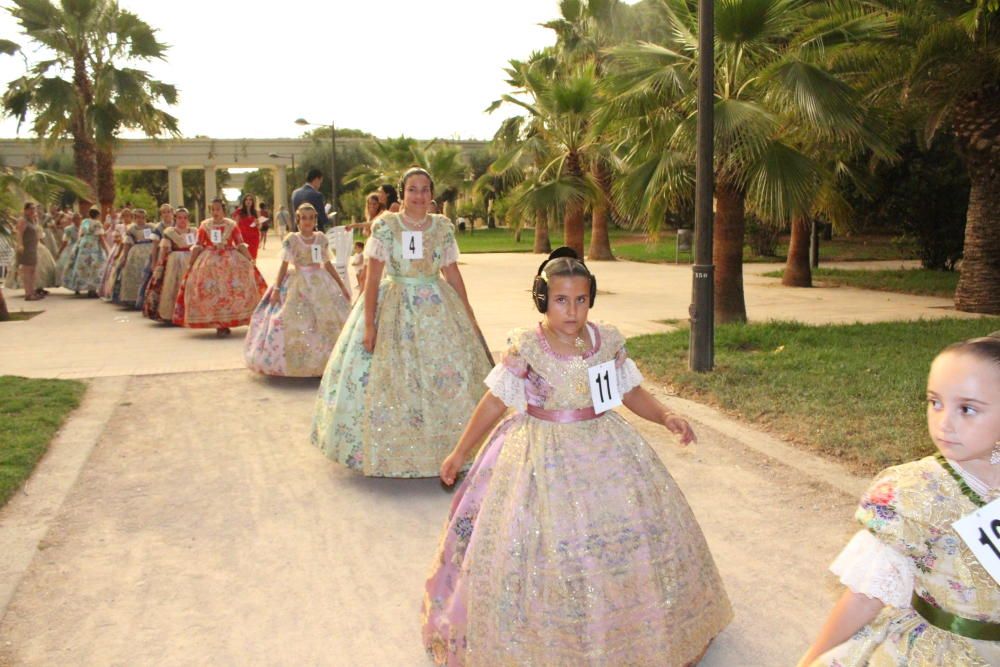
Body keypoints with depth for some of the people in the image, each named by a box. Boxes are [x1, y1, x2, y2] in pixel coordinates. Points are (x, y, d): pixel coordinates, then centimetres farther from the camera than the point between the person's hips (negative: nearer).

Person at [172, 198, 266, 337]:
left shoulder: (232, 225, 4)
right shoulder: (204, 226, 5)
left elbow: (241, 245, 2)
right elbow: (198, 246, 5)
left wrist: (250, 260, -6)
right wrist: (191, 263, 2)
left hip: (231, 261, 0)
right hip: (209, 263, 0)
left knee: (232, 290, -9)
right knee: (211, 292, -6)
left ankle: (224, 324, 0)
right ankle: (219, 324, 0)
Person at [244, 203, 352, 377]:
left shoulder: (322, 239, 6)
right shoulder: (291, 240, -4)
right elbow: (284, 266, -3)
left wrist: (342, 286, 13)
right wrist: (276, 288, -11)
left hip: (321, 284, 4)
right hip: (298, 285, -4)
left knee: (329, 320, 4)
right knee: (297, 323, -7)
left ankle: (324, 361, 16)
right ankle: (296, 363, 3)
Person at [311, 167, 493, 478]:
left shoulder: (443, 227, 3)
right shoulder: (385, 225, -6)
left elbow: (452, 274, 8)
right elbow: (373, 276, -9)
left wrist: (470, 317, 8)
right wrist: (369, 323, -15)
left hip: (437, 307, 3)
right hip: (394, 307, -3)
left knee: (448, 377, 3)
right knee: (390, 376, 0)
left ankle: (445, 446, 19)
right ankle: (391, 450, 15)